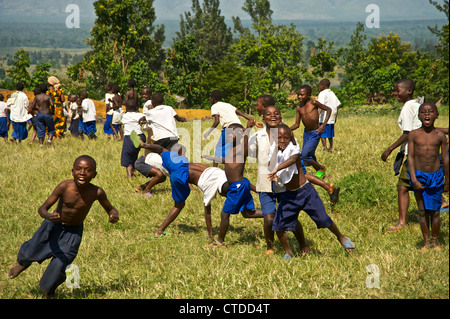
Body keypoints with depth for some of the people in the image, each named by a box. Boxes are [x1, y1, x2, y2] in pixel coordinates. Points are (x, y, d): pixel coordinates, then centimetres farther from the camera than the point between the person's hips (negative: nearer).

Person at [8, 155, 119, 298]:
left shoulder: (96, 192, -24)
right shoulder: (64, 187, -30)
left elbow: (110, 209, -6)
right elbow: (43, 208, -27)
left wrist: (114, 215, -30)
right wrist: (48, 216, -50)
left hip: (73, 232, 0)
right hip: (53, 226, 0)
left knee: (59, 264, -8)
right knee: (30, 253, 12)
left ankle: (48, 290, 27)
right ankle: (23, 262, 54)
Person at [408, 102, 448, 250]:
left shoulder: (440, 136, -1)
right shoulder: (413, 135, -1)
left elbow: (445, 159, 5)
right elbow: (410, 157, -2)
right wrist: (414, 179, -10)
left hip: (436, 176, 0)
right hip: (419, 176, 0)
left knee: (434, 211, 4)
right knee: (422, 211, 7)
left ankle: (435, 241, 20)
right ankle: (426, 242, 18)